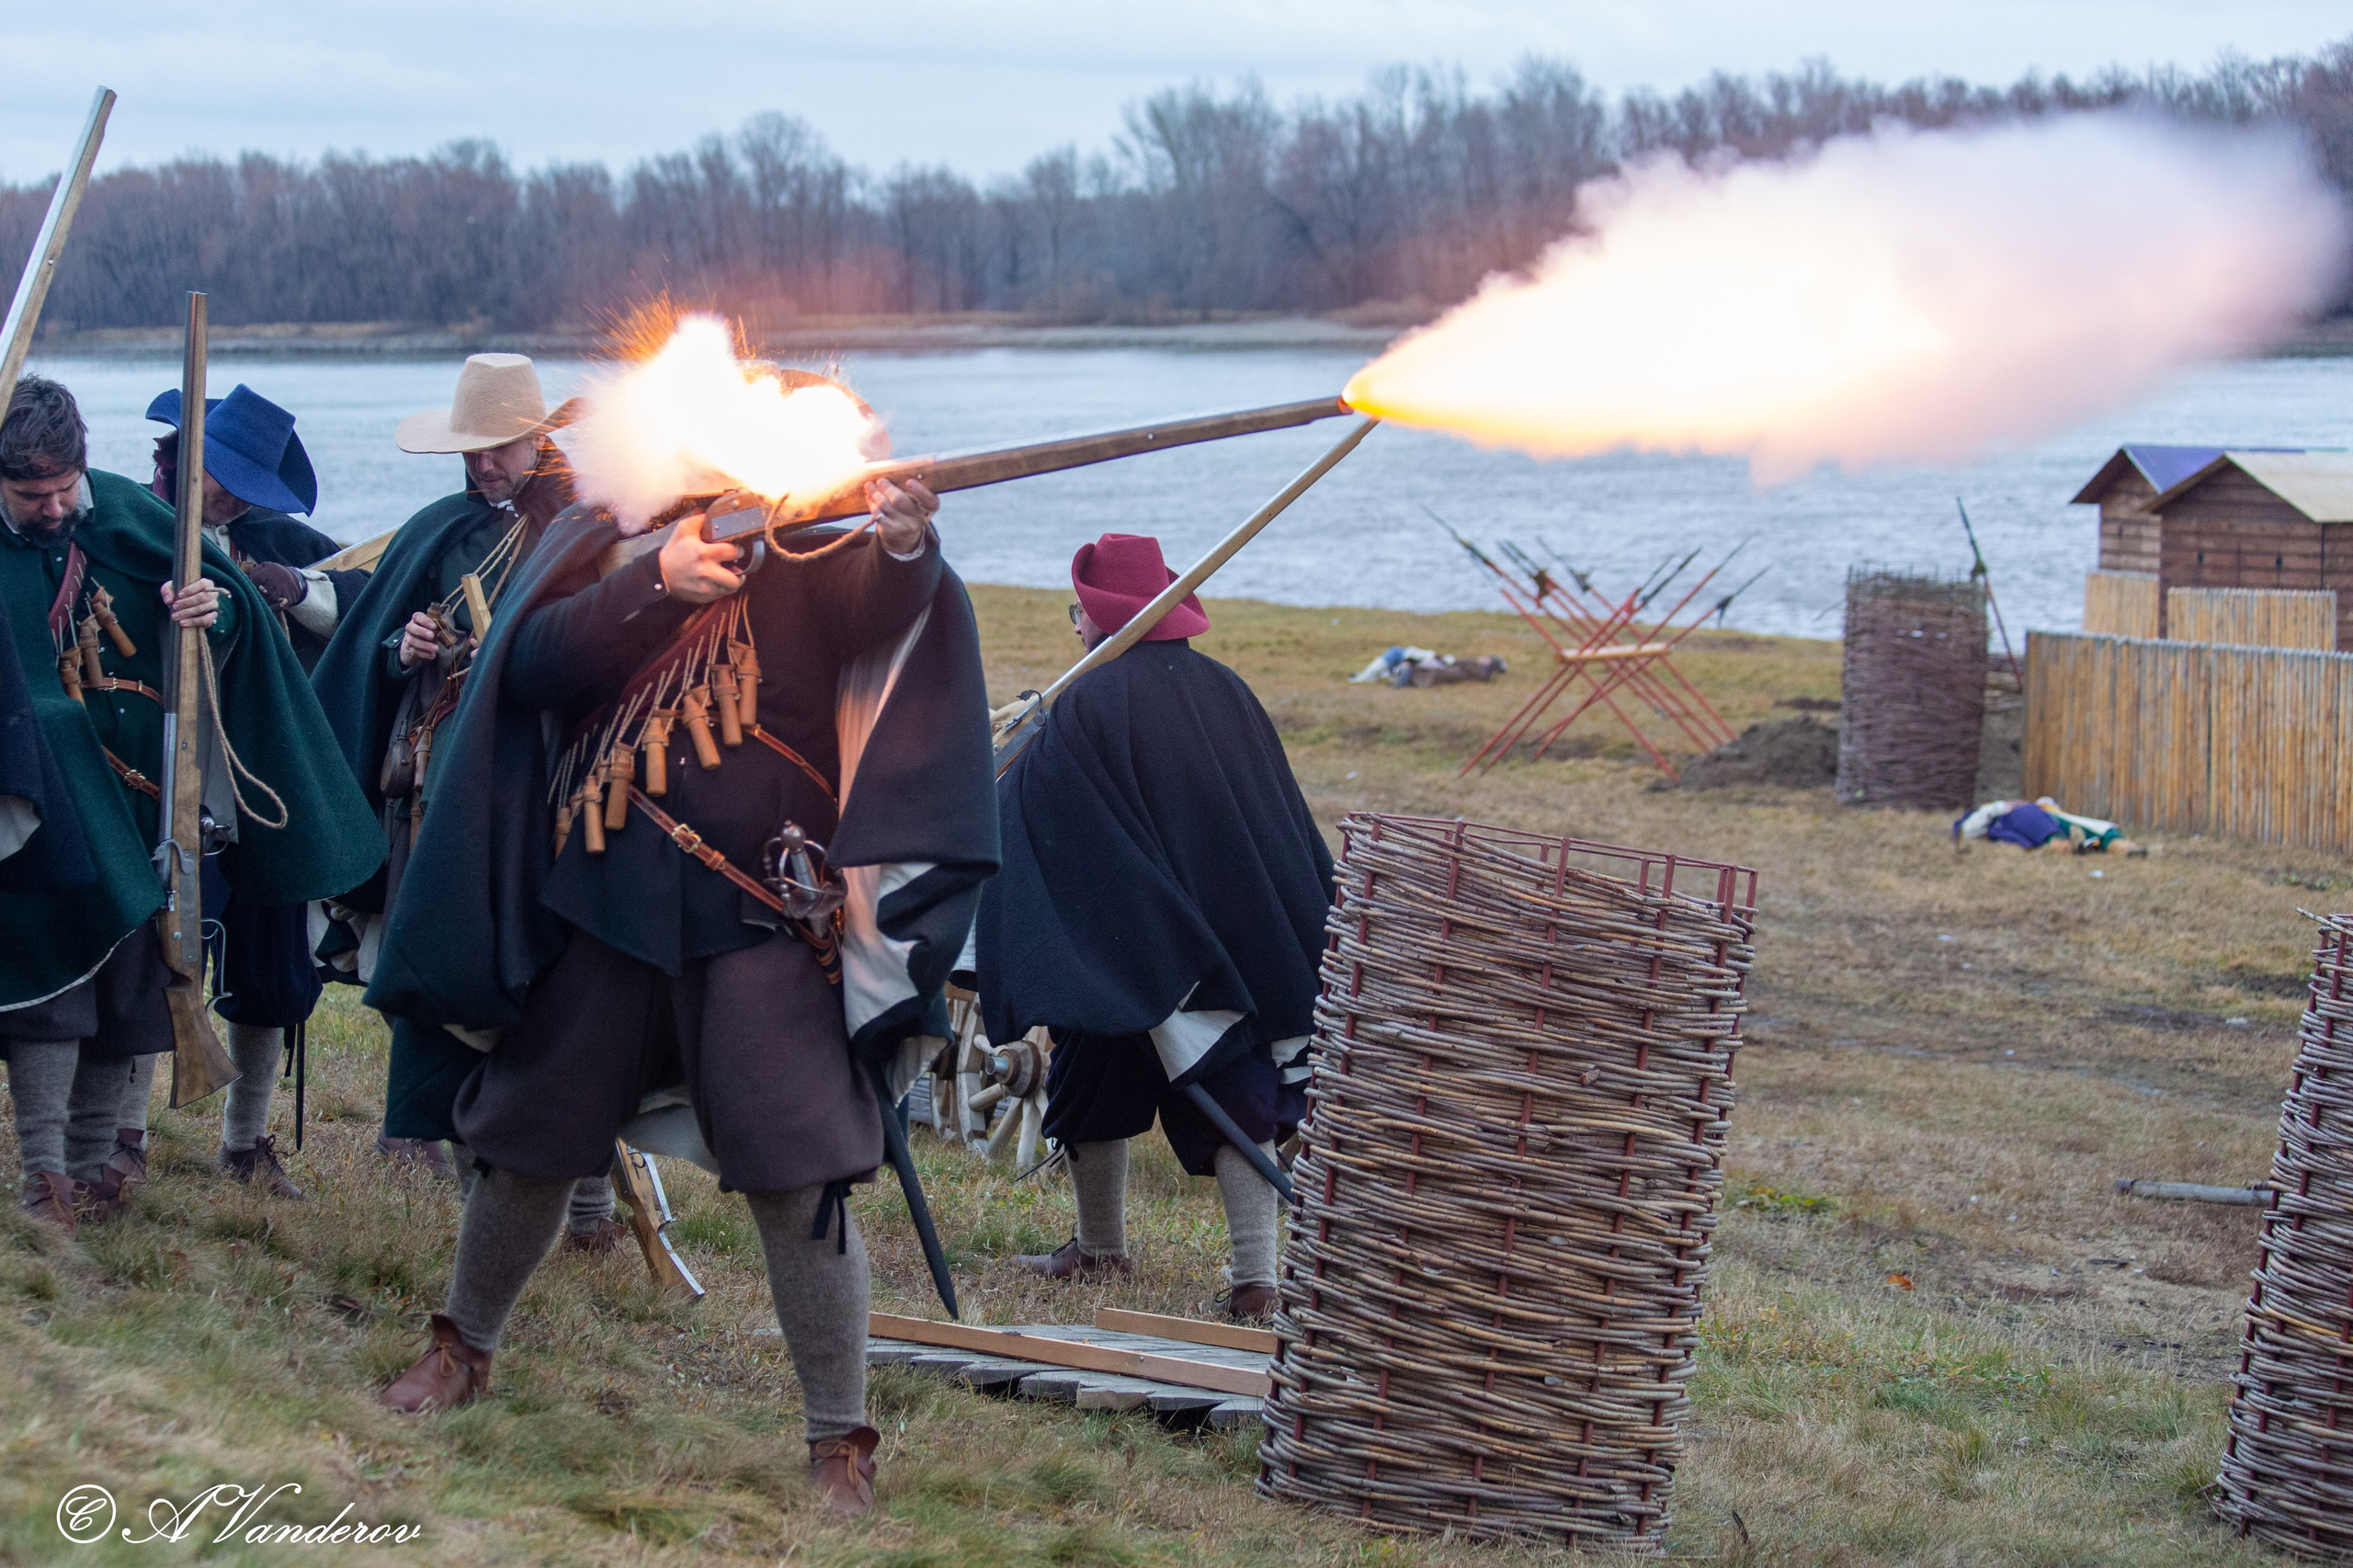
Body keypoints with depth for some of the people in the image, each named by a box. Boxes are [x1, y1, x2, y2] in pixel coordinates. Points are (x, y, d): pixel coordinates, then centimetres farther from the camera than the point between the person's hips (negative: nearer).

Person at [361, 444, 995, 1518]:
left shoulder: (804, 561, 0)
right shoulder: (601, 551, 7)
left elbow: (876, 608, -21)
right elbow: (537, 662, -10)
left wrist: (906, 549, -44)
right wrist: (657, 585, -23)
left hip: (760, 919, -3)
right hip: (606, 906, 3)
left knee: (795, 1172, -10)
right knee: (529, 1142, 17)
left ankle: (842, 1441, -1)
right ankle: (464, 1345, 41)